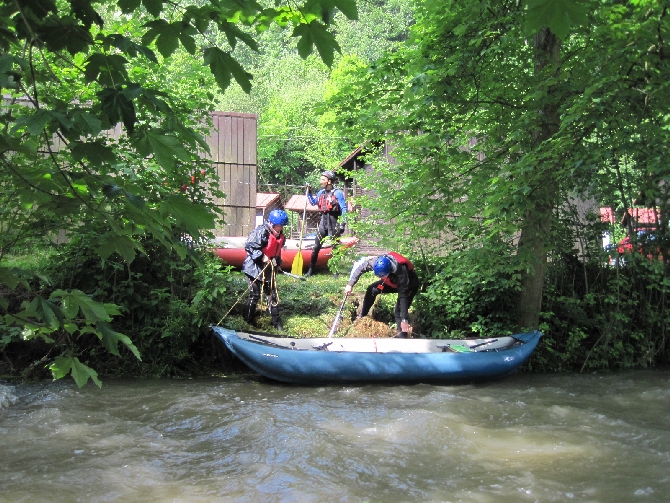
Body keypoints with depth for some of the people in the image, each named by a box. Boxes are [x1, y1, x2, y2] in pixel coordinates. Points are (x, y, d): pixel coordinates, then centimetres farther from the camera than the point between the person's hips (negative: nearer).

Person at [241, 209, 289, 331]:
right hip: (254, 268, -7)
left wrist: (277, 262, 8)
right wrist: (261, 256, -28)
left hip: (269, 269, 8)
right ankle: (248, 319, 17)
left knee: (272, 294, 10)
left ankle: (276, 321, 17)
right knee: (255, 295, -1)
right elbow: (249, 246, -22)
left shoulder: (280, 236, 5)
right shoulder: (261, 232, -21)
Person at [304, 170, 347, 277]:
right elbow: (313, 202, 28)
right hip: (323, 220, 5)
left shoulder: (337, 193, -7)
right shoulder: (321, 192, 11)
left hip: (333, 221, -5)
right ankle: (311, 270, 8)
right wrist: (309, 192, 16)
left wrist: (342, 223, -15)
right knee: (316, 246, 3)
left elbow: (344, 209, -9)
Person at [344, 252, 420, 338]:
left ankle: (402, 337, -14)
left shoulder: (401, 273, -44)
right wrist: (350, 284, -17)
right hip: (393, 281, 6)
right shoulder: (377, 262, -32)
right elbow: (359, 266, -15)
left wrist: (404, 319, -41)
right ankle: (362, 316, 22)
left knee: (399, 310, -20)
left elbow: (403, 297, -39)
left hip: (410, 285, -6)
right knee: (372, 290, 3)